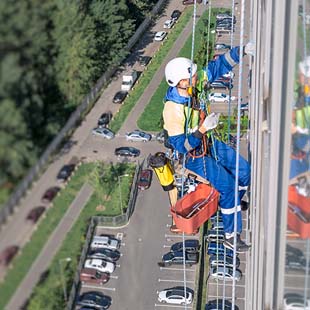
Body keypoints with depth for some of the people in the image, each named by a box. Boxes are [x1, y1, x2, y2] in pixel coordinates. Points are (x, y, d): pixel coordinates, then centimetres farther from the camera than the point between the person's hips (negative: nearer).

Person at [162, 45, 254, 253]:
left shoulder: (196, 83, -13)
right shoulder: (172, 109, -32)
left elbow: (218, 66, -5)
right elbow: (180, 145, -29)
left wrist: (240, 51, -17)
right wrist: (203, 129, -39)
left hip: (208, 143, 8)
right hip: (192, 155, -8)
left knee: (244, 170, 6)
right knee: (227, 185, -14)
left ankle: (231, 207, 31)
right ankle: (231, 236, 2)